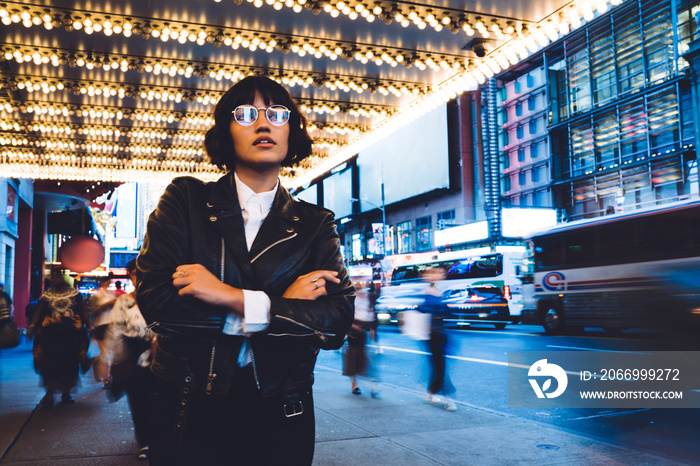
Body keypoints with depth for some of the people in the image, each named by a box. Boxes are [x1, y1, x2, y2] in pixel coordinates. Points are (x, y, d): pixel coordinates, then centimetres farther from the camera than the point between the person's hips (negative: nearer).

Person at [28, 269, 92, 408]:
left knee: (70, 363, 3)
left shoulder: (74, 293, 8)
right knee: (50, 362, -7)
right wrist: (32, 327, -9)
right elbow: (38, 312, 5)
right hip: (51, 333, 0)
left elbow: (83, 311, 8)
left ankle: (66, 393, 15)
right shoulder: (46, 295, 10)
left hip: (72, 333, 0)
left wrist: (89, 327, 0)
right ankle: (49, 394, -3)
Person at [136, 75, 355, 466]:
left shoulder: (315, 224, 2)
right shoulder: (186, 199, 0)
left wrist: (233, 298, -20)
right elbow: (153, 298, -13)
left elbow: (338, 323, -10)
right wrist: (279, 305, -14)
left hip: (279, 418, 1)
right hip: (190, 410, -1)